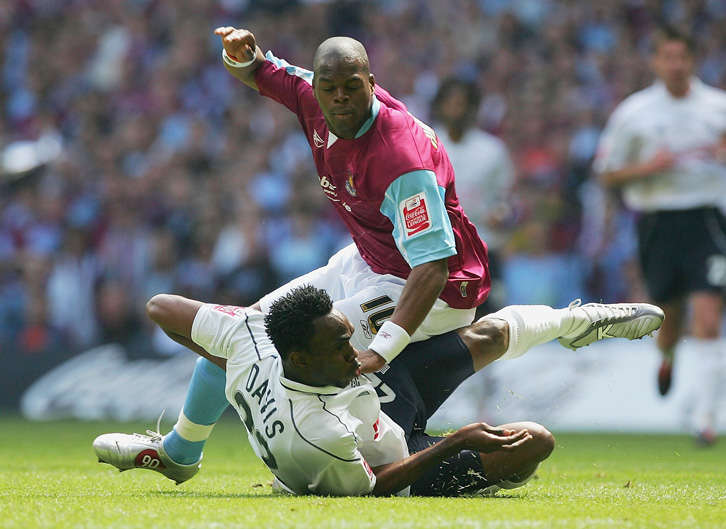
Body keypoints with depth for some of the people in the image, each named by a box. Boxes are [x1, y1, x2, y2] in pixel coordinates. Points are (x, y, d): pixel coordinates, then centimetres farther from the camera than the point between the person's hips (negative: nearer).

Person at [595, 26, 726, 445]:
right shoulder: (633, 112, 3)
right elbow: (608, 174, 7)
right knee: (670, 315, 9)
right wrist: (648, 167, -11)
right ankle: (667, 356, 47)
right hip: (657, 221, 1)